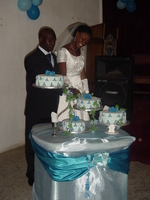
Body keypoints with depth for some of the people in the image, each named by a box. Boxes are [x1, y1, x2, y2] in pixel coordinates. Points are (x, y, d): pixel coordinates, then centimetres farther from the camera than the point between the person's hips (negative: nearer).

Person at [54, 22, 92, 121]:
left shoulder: (81, 51, 13)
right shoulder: (63, 51, -9)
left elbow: (82, 73, 13)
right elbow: (63, 75, -17)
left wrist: (86, 92, 8)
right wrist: (72, 88, -32)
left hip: (79, 88, 6)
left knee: (80, 119, 5)